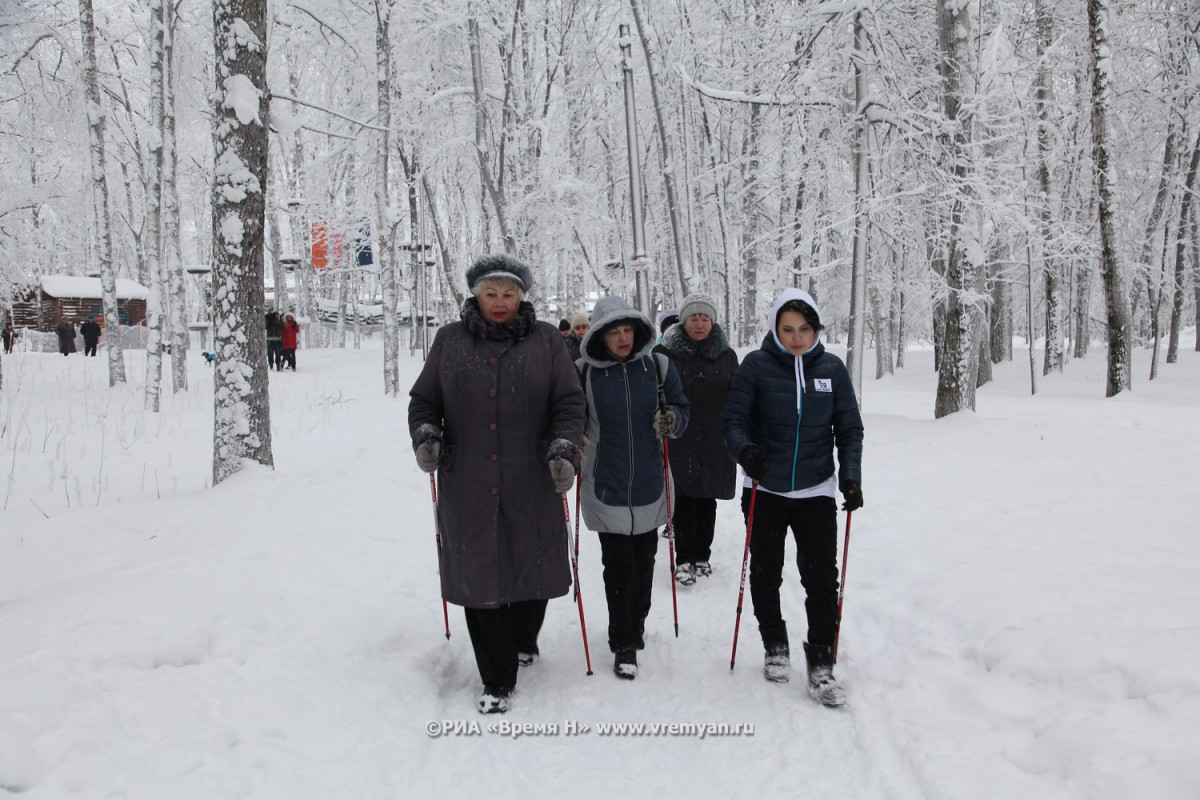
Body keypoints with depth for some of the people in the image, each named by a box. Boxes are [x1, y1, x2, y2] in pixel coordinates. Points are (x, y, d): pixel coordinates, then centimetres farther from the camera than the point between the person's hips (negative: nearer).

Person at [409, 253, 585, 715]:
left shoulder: (545, 341, 5)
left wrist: (563, 448, -13)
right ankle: (496, 679, 14)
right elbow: (424, 399, 13)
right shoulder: (450, 341, 8)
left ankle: (523, 640, 41)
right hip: (468, 485, 0)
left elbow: (569, 403, 2)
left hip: (531, 485, 0)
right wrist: (425, 435, -6)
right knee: (478, 573, 1)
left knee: (532, 566, 10)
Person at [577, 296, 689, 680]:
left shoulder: (658, 366, -2)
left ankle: (635, 625, 38)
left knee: (643, 562, 15)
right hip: (606, 487, -2)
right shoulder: (584, 371, -6)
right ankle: (624, 645, 15)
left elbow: (682, 410, 5)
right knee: (618, 566, 1)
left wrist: (672, 421, -17)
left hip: (649, 486, 2)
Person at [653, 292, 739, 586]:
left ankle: (702, 555, 25)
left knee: (707, 500, 11)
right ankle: (683, 559, 9)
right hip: (678, 441, -2)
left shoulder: (727, 355, 5)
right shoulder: (664, 353, -3)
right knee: (684, 501, -1)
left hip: (715, 443, 2)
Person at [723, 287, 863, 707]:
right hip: (765, 490, 0)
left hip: (816, 491, 0)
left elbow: (849, 428, 6)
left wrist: (851, 477, -7)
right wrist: (744, 448, -26)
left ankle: (821, 664, 9)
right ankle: (775, 646, 33)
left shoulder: (831, 368, 0)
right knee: (765, 575, 12)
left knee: (822, 578, -3)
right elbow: (734, 419, -5)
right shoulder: (757, 365, -6)